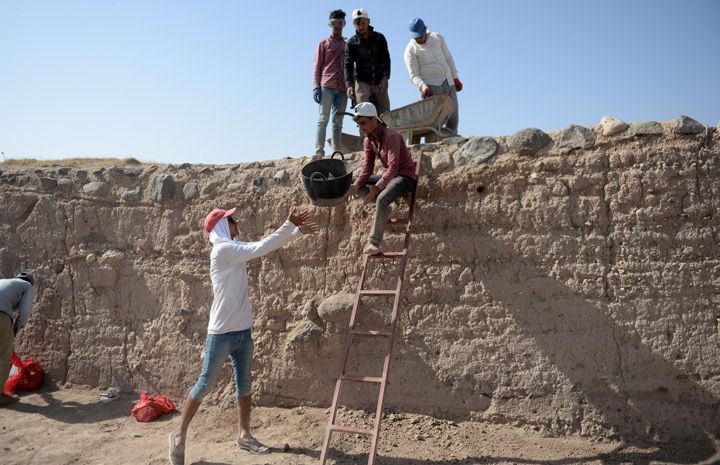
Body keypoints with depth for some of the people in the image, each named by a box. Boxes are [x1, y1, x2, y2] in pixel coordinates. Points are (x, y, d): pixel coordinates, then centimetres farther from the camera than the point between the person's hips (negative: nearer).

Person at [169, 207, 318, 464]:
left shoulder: (236, 249, 10)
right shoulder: (222, 250, -16)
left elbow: (268, 245, 14)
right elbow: (261, 248, -21)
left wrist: (297, 230, 4)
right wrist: (290, 224, -16)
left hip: (243, 330, 8)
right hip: (221, 333, -8)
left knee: (244, 383, 13)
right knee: (205, 384, 2)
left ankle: (244, 435, 24)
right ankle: (179, 434, 17)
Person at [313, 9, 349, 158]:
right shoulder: (323, 44, 11)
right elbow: (317, 66, 5)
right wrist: (316, 87, -7)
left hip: (343, 88, 3)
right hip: (326, 86, -3)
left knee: (338, 122, 0)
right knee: (323, 119, -9)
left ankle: (337, 151, -1)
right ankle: (319, 151, -12)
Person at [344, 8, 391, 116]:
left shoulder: (379, 38, 7)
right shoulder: (352, 42, 1)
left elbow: (386, 59, 6)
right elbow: (348, 64, -4)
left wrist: (385, 77, -10)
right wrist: (349, 84, -17)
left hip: (380, 82, 2)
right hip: (362, 82, -2)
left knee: (384, 113, 0)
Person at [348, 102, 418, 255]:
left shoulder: (391, 136, -21)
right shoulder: (368, 140, 3)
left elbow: (393, 167, -29)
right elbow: (367, 167, 0)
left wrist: (377, 187, -37)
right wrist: (356, 185, -18)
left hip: (406, 176, -8)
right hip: (388, 175, 9)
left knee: (382, 199, -35)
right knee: (355, 185, -5)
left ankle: (374, 243, -31)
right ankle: (384, 209, -3)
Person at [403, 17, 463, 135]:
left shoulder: (438, 38, 9)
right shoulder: (410, 50, -5)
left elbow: (448, 59, 16)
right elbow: (414, 75, -10)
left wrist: (455, 78, 12)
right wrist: (423, 87, -27)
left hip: (448, 83, 5)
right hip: (430, 86, -5)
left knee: (453, 114, 5)